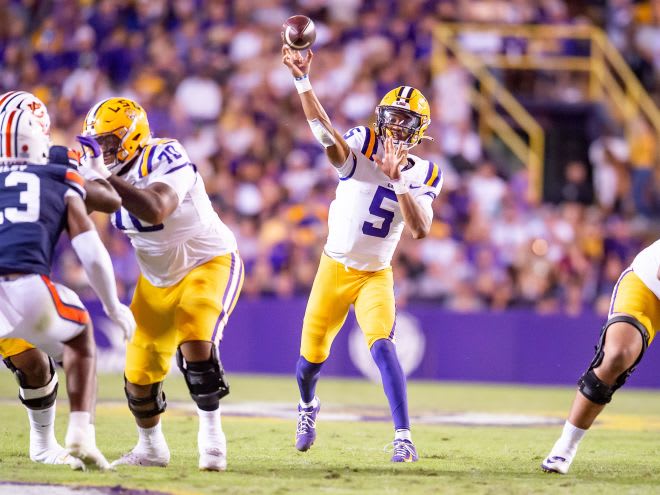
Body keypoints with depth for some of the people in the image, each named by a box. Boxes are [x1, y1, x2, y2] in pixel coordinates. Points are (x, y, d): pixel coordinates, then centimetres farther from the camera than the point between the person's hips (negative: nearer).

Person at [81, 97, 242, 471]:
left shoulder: (165, 160, -27)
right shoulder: (114, 169, -4)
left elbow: (155, 211, -44)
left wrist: (105, 178, -44)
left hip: (210, 263, -7)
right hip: (158, 278, 7)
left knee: (194, 338, -31)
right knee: (140, 374, 5)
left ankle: (211, 436, -14)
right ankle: (151, 447, 30)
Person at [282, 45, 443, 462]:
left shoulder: (423, 175, -6)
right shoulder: (361, 148, -12)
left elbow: (421, 230, -20)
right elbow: (325, 132, -33)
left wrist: (397, 180, -30)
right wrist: (303, 81, -48)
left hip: (376, 275, 0)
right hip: (335, 268, 0)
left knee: (382, 346, -22)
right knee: (312, 356, 11)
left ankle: (404, 437, -22)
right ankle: (308, 406, 45)